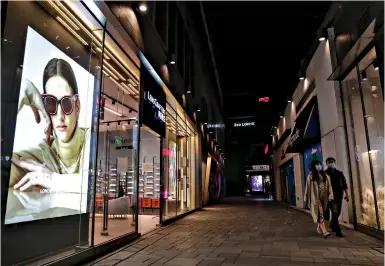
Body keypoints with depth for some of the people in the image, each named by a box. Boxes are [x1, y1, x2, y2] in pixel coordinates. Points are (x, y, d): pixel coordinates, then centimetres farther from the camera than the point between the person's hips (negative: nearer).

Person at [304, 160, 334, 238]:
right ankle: (324, 231, -17)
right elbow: (308, 186, 3)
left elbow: (329, 185, 5)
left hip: (324, 197, 4)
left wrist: (330, 195, -8)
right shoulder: (311, 175, 1)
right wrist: (306, 197, 5)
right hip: (315, 197, -4)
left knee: (322, 213, 12)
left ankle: (319, 229, 29)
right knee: (319, 214, -11)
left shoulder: (325, 175, 10)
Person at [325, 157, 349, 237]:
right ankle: (338, 231, -6)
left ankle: (332, 224, 37)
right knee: (335, 212, -10)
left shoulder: (339, 173, 10)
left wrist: (347, 194, -1)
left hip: (339, 196, 4)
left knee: (338, 213, 13)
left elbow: (344, 184, 7)